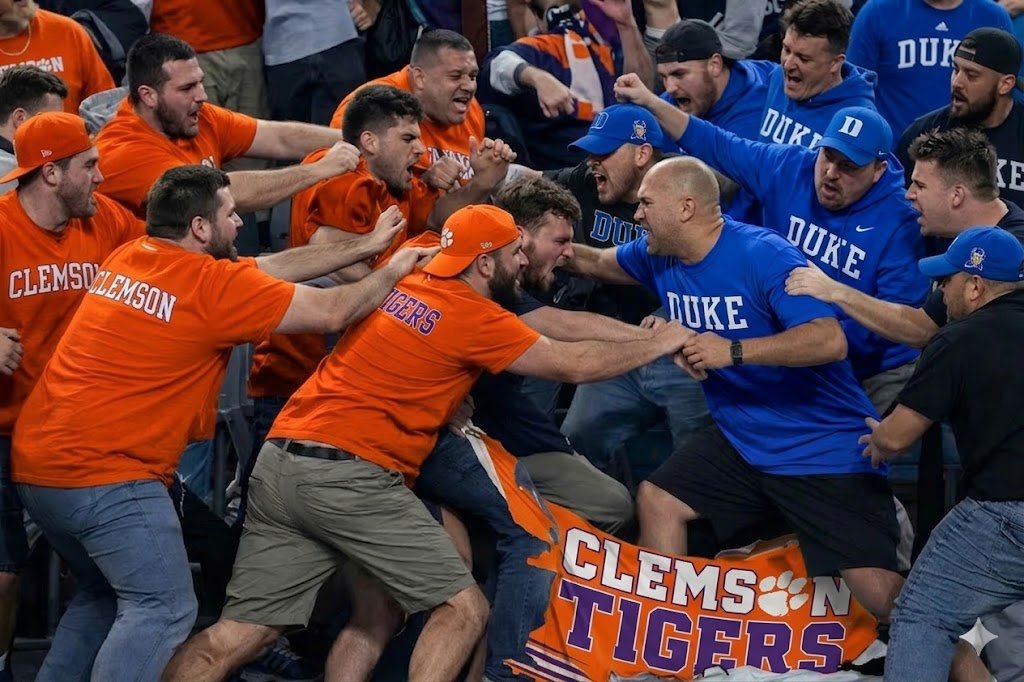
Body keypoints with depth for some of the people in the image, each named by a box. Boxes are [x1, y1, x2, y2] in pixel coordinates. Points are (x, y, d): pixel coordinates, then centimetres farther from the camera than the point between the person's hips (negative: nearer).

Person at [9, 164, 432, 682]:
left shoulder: (129, 257, 13)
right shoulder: (213, 285, -11)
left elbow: (268, 269, 19)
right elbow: (331, 311, -5)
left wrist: (366, 246, 22)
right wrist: (391, 273, 14)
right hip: (103, 473, -9)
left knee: (103, 595, 24)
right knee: (162, 609, -8)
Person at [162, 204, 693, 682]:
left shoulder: (402, 285, 17)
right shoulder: (474, 317, -3)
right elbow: (575, 365, 0)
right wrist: (659, 344, 13)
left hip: (279, 462, 8)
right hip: (350, 476, -8)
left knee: (236, 636, 7)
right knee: (464, 608, 0)